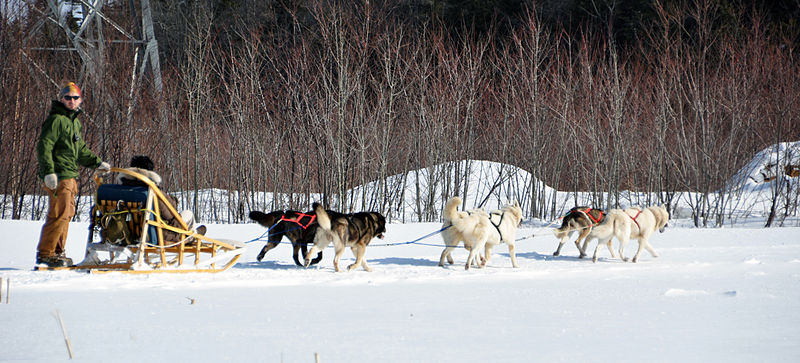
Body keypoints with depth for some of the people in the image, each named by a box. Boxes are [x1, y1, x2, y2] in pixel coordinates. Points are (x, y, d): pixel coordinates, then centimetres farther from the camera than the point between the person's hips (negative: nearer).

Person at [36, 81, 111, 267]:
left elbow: (80, 150, 31)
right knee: (59, 214, -11)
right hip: (58, 176, -10)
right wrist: (48, 172, -24)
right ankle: (45, 253, -7)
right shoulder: (56, 120, -11)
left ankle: (58, 251, 21)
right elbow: (44, 146, -18)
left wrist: (97, 163, 26)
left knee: (67, 214, 13)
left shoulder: (75, 122, 21)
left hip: (70, 176, 10)